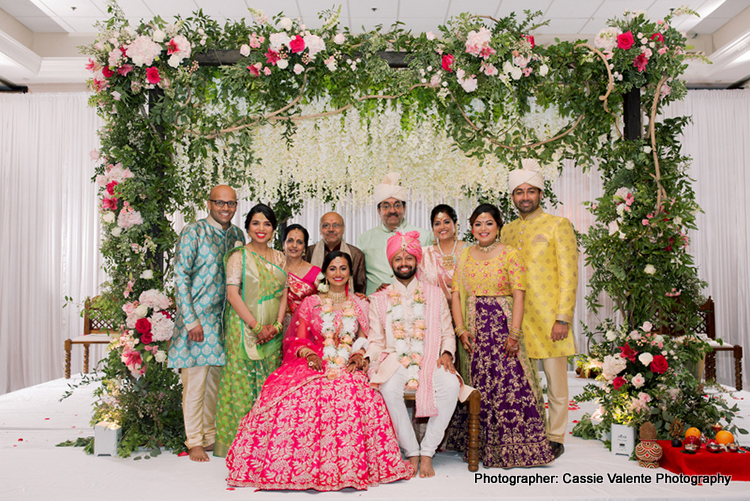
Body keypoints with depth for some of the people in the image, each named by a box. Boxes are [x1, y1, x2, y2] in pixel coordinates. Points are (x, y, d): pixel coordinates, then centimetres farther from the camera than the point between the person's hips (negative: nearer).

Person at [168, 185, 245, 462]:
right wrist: (191, 320, -15)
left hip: (224, 317, 6)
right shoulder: (193, 231, -8)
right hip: (197, 317, -5)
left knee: (216, 380, 13)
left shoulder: (237, 235, 10)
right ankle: (194, 442, 14)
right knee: (195, 380, 0)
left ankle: (211, 436, 27)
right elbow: (181, 276, -11)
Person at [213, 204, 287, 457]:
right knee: (242, 381, -3)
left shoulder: (279, 258, 12)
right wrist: (256, 327, -14)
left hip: (272, 332, 5)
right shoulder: (239, 256, -2)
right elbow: (232, 294, -9)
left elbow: (283, 294, 10)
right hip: (244, 329, -4)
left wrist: (277, 325, -5)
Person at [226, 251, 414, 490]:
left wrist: (359, 356, -7)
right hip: (315, 365, 0)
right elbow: (298, 340, 11)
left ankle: (348, 467, -18)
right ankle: (299, 467, -13)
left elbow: (366, 340, 15)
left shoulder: (360, 305, 19)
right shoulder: (310, 303, 17)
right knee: (299, 396, -32)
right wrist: (309, 354, -9)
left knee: (352, 393, -34)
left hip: (348, 368, 0)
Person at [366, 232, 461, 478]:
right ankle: (412, 451, -14)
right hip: (394, 361, 0)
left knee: (451, 385, -31)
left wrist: (447, 353, -7)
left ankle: (427, 451, -16)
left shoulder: (435, 294, 15)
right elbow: (375, 340, 10)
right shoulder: (379, 299, 14)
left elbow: (448, 333, 13)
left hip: (429, 361, 1)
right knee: (389, 389, -35)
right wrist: (365, 357, -10)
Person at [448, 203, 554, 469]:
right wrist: (460, 329, -4)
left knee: (509, 384, -7)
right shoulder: (465, 255, 11)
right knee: (477, 386, 6)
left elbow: (518, 295, -6)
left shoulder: (510, 254, 0)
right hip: (473, 329, 3)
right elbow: (456, 294, 7)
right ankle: (480, 446, 20)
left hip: (502, 326, -3)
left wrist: (514, 334, -15)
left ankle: (511, 446, 7)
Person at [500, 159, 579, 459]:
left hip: (549, 318, -4)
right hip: (516, 317, 4)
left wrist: (563, 319, -13)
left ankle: (554, 437, 18)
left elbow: (569, 276, -6)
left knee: (555, 380, 4)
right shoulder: (508, 230, 15)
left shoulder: (558, 225, 0)